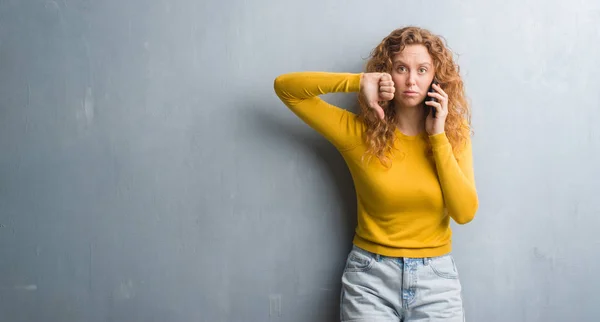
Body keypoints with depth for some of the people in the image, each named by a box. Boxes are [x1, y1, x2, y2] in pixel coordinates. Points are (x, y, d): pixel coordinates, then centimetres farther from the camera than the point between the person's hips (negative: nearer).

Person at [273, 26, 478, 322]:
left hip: (436, 278, 2)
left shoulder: (454, 133, 0)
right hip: (371, 277, -1)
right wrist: (358, 82, -18)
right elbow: (285, 87, -8)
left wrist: (438, 136, -14)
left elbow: (464, 212, -10)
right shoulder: (359, 132, -7)